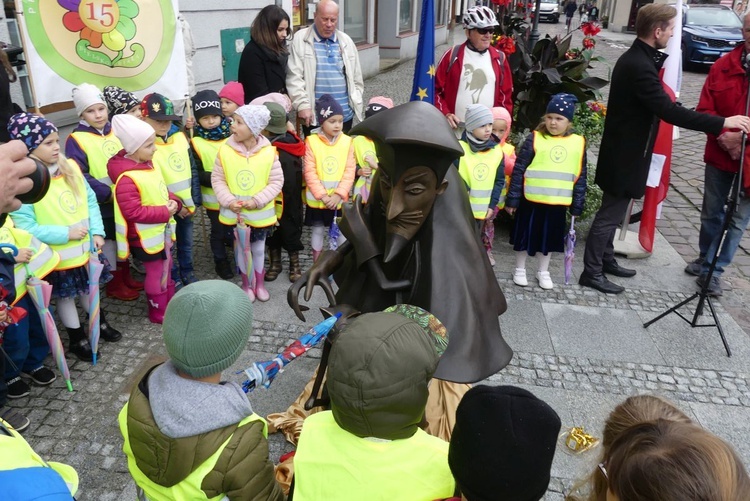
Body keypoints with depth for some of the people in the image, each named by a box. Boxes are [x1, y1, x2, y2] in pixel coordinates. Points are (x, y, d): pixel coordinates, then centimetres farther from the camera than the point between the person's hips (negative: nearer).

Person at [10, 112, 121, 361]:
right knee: (65, 296, 15)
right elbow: (24, 226, -22)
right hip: (58, 256, -5)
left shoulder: (70, 168, -3)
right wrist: (65, 233, -24)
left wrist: (97, 232, -7)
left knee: (89, 287, 24)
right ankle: (77, 339, 32)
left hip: (87, 247, 5)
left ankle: (100, 323, 45)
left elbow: (90, 201, 3)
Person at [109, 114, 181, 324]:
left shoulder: (147, 165, 2)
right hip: (146, 236, -9)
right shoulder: (127, 179, -29)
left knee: (166, 270, 23)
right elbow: (133, 211, -30)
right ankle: (159, 313, 25)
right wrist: (164, 212, -27)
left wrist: (174, 201, -5)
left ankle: (171, 305, 40)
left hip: (162, 230, 9)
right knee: (156, 273, 7)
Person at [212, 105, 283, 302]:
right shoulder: (225, 150, -10)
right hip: (234, 213, 1)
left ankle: (260, 283, 37)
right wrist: (229, 201, -18)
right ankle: (247, 284, 34)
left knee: (258, 249, 17)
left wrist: (257, 201, -19)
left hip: (260, 213, -1)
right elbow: (217, 179, -4)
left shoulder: (269, 152, -13)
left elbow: (277, 181, -9)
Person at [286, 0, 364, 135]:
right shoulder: (301, 39, -2)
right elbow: (294, 77, -8)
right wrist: (303, 105, -16)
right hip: (314, 116, -4)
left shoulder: (346, 41, 11)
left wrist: (356, 104, 9)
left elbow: (356, 78, 16)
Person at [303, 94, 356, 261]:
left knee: (341, 231, 10)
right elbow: (309, 172, -10)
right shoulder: (311, 141, -9)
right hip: (317, 198, -1)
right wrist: (322, 195, -16)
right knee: (318, 230, 13)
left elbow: (350, 171, -5)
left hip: (339, 199, 1)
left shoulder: (347, 141, -4)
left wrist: (338, 194, -15)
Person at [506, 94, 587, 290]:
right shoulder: (534, 139, -7)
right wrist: (512, 199, -8)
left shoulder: (578, 143, 1)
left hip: (558, 203, 3)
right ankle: (520, 270, 28)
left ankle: (543, 272, 32)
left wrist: (577, 205, 6)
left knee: (550, 238, 14)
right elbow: (518, 171, -6)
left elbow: (581, 177, 7)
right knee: (525, 235, 9)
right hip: (531, 200, -2)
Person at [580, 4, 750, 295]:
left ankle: (606, 259, 32)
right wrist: (722, 123, -25)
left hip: (624, 151, 10)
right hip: (626, 156, -10)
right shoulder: (640, 66, -24)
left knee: (613, 211, 19)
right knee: (610, 214, -1)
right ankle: (591, 272, 9)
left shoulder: (634, 58, 10)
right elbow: (669, 111, -29)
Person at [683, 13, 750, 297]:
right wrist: (723, 134, -17)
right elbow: (705, 109, -2)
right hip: (720, 154, 2)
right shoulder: (723, 67, -2)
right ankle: (705, 260, 35)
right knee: (711, 212, 16)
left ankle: (715, 271, 15)